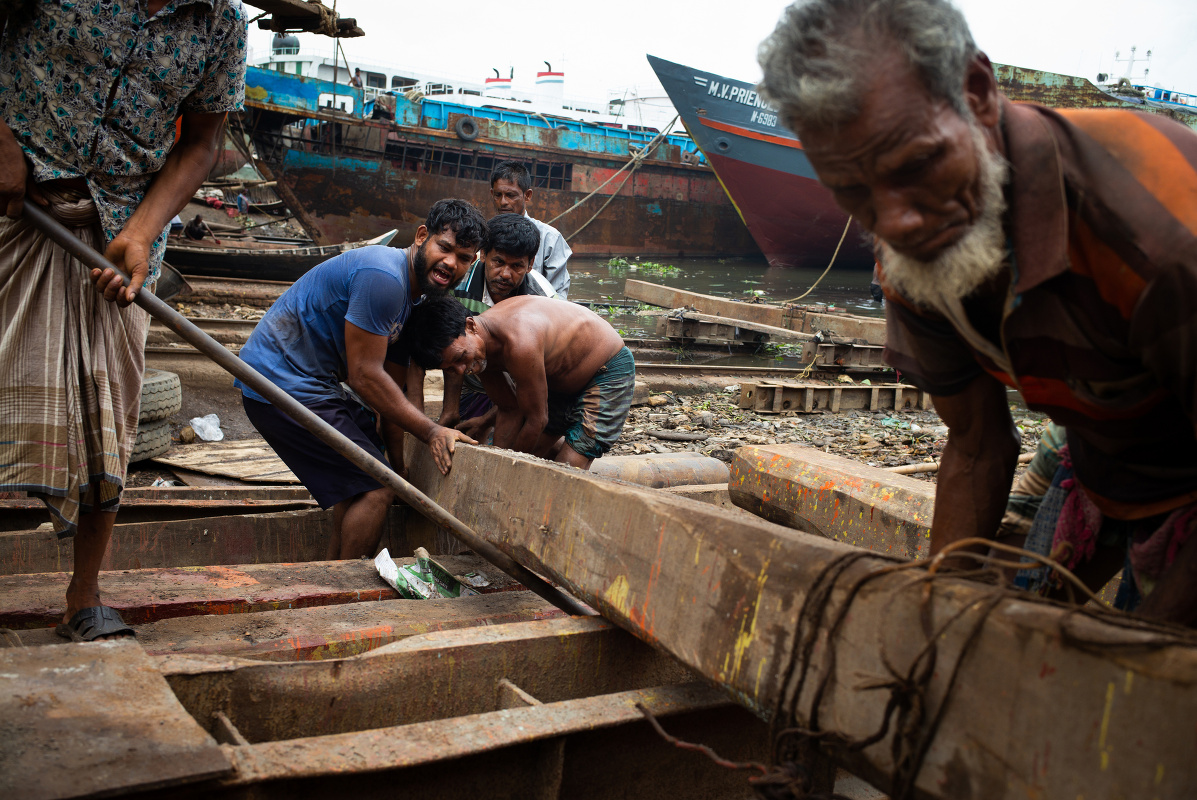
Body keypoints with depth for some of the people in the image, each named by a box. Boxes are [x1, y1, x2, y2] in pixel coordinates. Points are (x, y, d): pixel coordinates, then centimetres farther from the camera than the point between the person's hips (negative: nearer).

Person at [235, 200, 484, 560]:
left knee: (362, 479, 22)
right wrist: (431, 431, -16)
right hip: (281, 383, -11)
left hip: (316, 381, 11)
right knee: (375, 489, -11)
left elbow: (391, 386, 12)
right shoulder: (382, 277, -23)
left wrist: (400, 466, 11)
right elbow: (365, 376, -22)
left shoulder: (414, 293, 10)